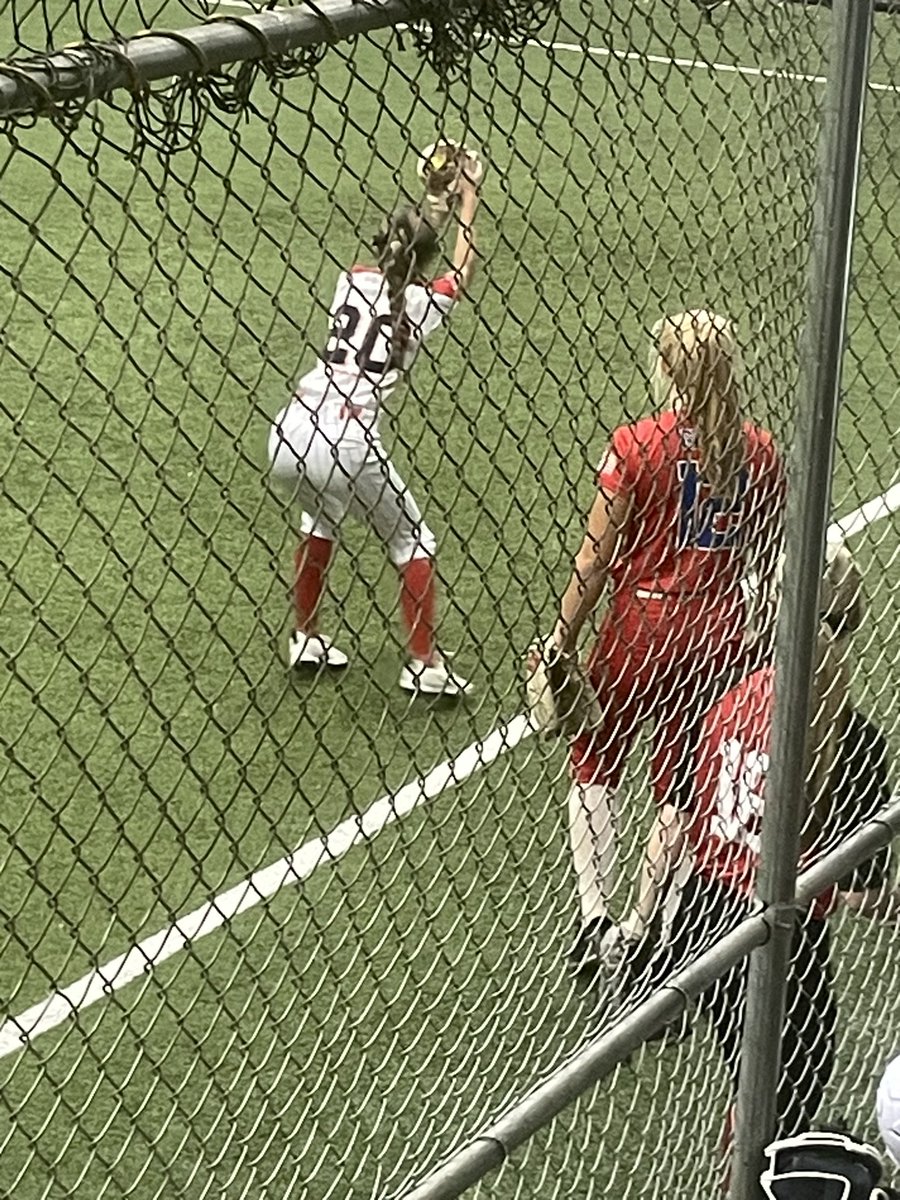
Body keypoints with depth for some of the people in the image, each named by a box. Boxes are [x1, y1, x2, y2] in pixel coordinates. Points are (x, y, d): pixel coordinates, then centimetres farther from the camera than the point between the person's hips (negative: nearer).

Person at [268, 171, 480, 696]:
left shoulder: (353, 280, 15)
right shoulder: (421, 301, 6)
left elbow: (387, 270, 40)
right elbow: (463, 272, 28)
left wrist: (430, 205, 48)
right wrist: (468, 203, 37)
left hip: (289, 437, 5)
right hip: (346, 443, -5)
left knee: (321, 519, 33)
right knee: (413, 540, 14)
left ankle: (307, 639, 38)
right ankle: (424, 664, 11)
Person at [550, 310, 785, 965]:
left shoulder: (636, 447, -14)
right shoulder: (759, 451, -1)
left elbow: (596, 559, -12)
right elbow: (771, 560, 7)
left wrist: (562, 640, -3)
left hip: (641, 628, -4)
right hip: (719, 633, 4)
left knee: (595, 767, 13)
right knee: (684, 782, 15)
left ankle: (597, 914, 3)